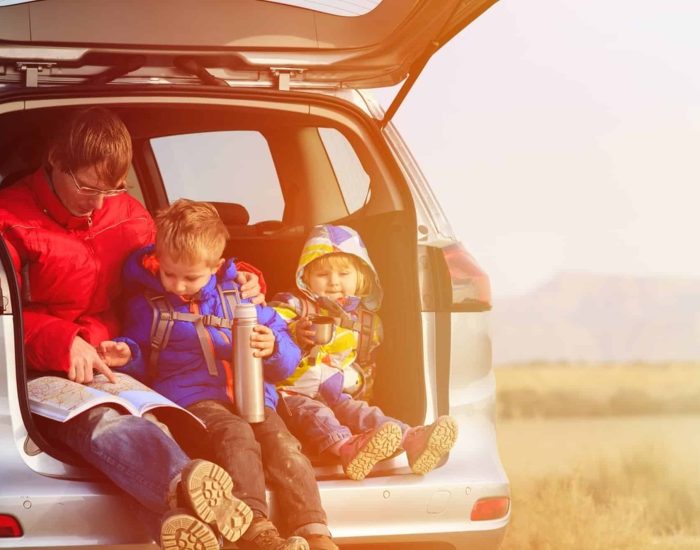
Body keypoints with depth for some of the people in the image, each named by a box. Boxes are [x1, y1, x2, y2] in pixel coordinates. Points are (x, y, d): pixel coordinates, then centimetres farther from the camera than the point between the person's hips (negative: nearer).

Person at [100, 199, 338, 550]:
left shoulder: (240, 297, 18)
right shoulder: (147, 304, 14)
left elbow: (287, 361, 19)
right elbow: (142, 361, 22)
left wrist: (273, 349, -6)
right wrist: (126, 355, -2)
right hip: (193, 398, -3)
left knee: (281, 443, -27)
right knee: (236, 435, -35)